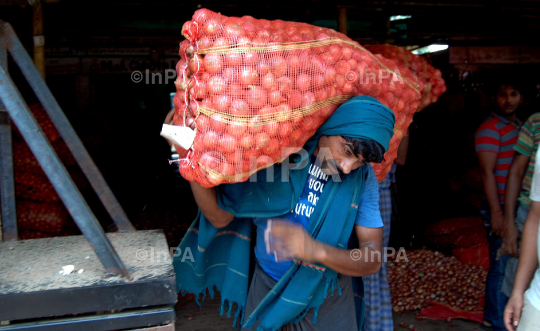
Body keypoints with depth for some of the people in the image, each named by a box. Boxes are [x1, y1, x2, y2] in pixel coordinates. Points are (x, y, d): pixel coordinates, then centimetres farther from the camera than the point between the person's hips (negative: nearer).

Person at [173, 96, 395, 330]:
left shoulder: (362, 177, -16)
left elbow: (372, 260, -18)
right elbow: (220, 216, -11)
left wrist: (316, 250, -37)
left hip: (326, 299, -1)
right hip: (265, 289, 1)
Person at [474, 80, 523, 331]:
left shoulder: (519, 126, 16)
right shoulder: (490, 128, -9)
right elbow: (487, 172, -15)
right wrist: (496, 212, -19)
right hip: (501, 208, -8)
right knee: (502, 267, -2)